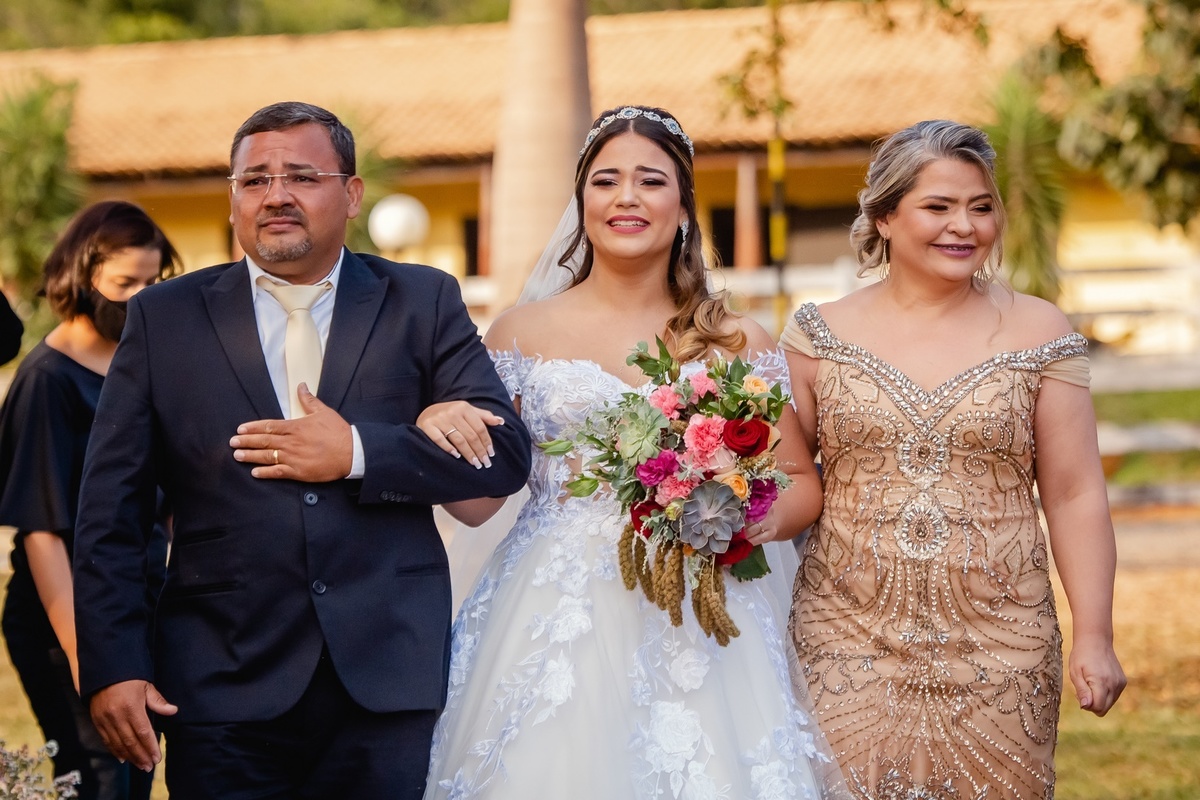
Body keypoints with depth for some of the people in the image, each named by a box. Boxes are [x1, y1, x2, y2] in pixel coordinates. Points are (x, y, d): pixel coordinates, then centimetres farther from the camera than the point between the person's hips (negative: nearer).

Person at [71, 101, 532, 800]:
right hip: (224, 688, 0)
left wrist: (356, 453, -12)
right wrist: (113, 664, -6)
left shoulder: (422, 303, 7)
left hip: (389, 684, 0)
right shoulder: (166, 318, 7)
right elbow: (111, 512, 4)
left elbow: (506, 452, -1)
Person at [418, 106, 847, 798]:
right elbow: (477, 501, 6)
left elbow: (805, 484, 10)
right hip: (557, 626, 0)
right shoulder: (524, 333, 5)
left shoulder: (739, 345, 6)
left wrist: (768, 515, -12)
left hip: (697, 624, 1)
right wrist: (436, 430, -13)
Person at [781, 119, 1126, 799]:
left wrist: (1095, 637, -1)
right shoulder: (822, 334, 4)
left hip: (998, 648, 0)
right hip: (850, 643, 0)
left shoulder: (1039, 332, 3)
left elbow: (1075, 495, 2)